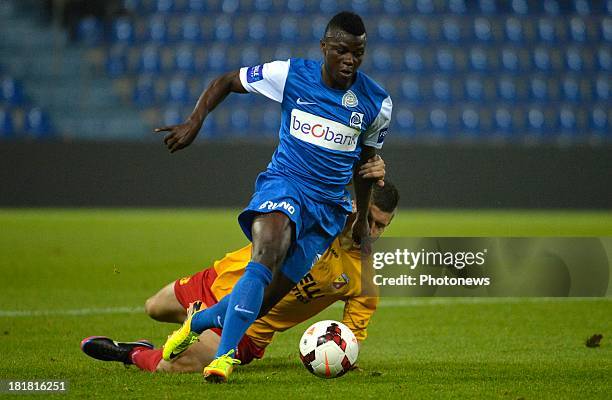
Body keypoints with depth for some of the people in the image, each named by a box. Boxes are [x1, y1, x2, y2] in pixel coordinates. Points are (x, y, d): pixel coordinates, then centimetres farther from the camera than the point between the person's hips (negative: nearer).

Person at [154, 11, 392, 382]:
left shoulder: (378, 103, 0)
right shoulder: (290, 75, -6)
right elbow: (226, 81, 8)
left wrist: (362, 220, 22)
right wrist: (195, 122, -7)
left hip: (329, 207, 3)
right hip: (283, 183, -2)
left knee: (264, 302, -3)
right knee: (267, 251, -35)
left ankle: (198, 322, 26)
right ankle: (224, 356, -35)